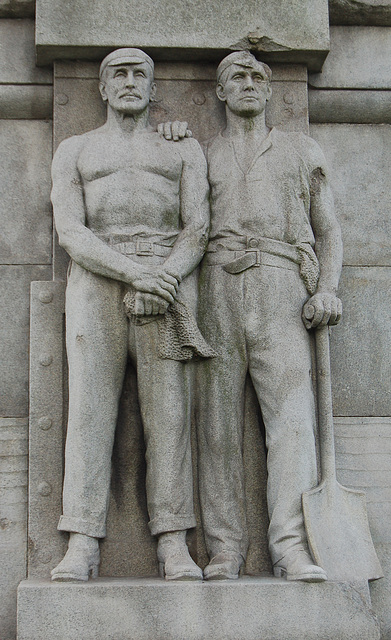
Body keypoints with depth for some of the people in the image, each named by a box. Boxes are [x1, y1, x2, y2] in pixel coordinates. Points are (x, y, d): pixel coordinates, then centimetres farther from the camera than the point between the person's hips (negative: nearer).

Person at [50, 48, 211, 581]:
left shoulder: (184, 150, 18)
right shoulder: (74, 151, 16)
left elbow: (197, 231, 5)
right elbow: (70, 232, 1)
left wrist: (163, 282, -15)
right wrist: (135, 273, -15)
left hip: (170, 277, 0)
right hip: (97, 282, 0)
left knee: (167, 410, -8)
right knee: (89, 407, -10)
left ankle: (174, 546, -8)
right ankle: (82, 548, -11)